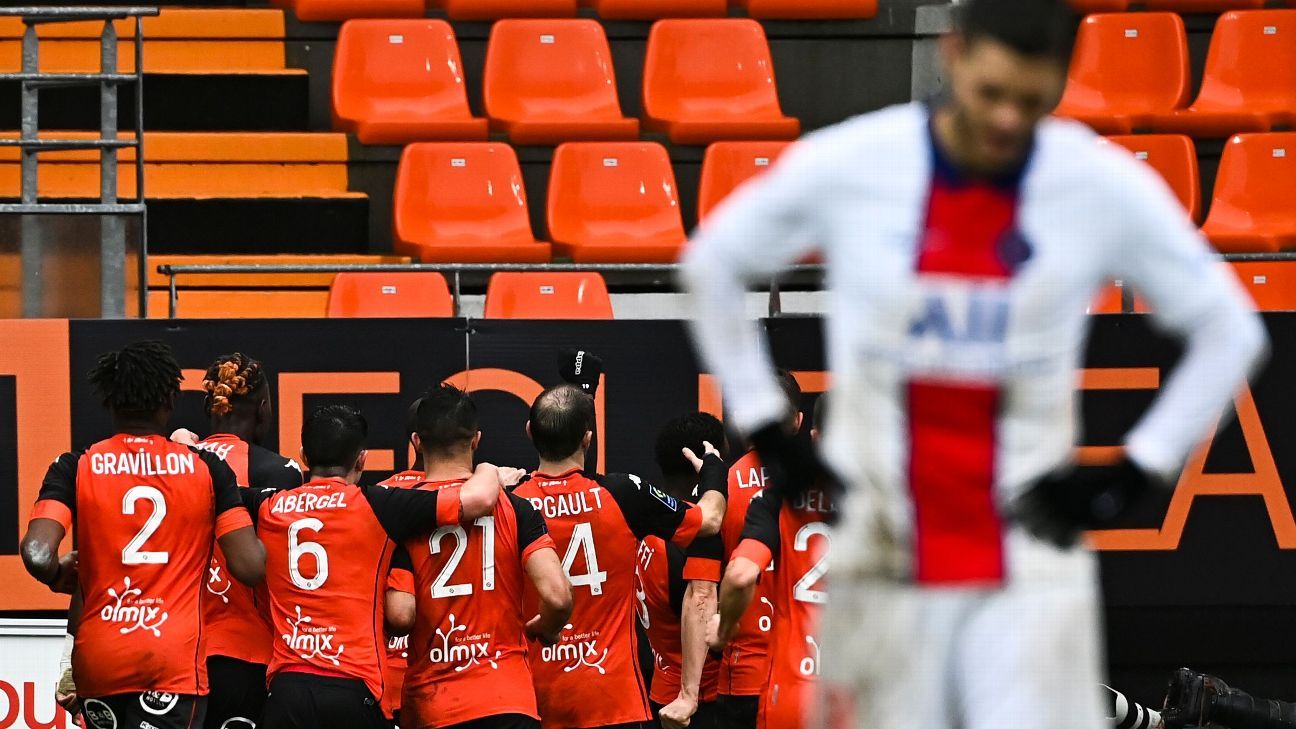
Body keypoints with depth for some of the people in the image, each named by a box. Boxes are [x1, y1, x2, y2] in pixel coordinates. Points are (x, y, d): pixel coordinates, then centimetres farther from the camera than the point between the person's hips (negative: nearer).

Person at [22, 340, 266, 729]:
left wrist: (59, 576, 9)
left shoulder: (75, 468, 0)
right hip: (177, 655, -2)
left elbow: (36, 554, -14)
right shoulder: (207, 468, 1)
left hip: (99, 656, 2)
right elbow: (250, 566, -3)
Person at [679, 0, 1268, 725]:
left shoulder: (1110, 188, -5)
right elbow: (712, 264, 13)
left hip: (1031, 576, -1)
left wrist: (1135, 473, 0)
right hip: (885, 575, 1)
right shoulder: (843, 168, -5)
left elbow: (1230, 331, 8)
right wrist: (766, 430, 7)